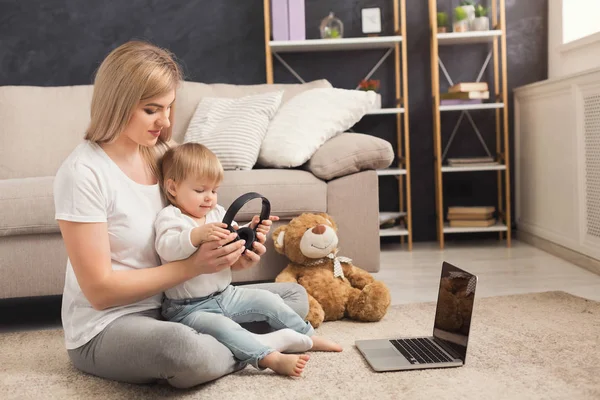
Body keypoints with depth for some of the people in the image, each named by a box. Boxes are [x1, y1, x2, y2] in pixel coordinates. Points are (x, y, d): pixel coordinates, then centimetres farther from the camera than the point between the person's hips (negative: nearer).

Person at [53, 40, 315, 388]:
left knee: (294, 296, 3)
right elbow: (99, 290, -19)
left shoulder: (164, 154, 1)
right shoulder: (82, 173, -19)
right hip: (107, 326, -6)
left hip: (172, 304, 6)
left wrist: (231, 253, -12)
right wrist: (193, 266, -24)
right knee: (186, 350, -38)